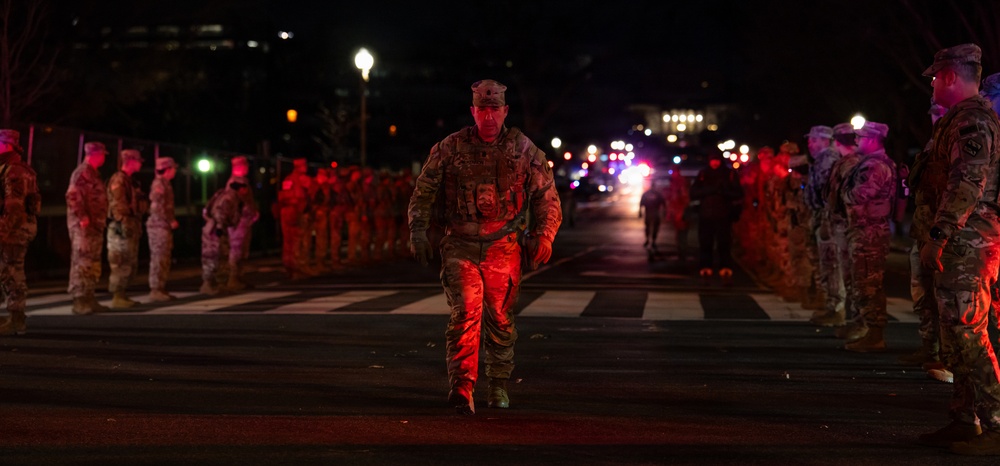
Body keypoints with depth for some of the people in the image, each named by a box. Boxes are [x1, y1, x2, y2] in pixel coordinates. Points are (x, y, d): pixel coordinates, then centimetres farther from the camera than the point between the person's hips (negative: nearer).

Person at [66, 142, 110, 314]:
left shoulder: (92, 173, 19)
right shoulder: (83, 172, -13)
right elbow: (73, 196, -22)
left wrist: (99, 222, 17)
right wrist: (82, 218, -23)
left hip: (94, 225, 10)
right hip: (84, 226, -10)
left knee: (93, 263, 13)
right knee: (83, 262, -10)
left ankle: (88, 299, 20)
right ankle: (80, 301, -10)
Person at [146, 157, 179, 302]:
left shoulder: (165, 184, 18)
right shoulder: (159, 184, -13)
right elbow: (157, 207, -21)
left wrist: (172, 220, 13)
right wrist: (171, 221, -16)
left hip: (165, 226, 10)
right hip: (159, 226, -10)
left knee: (164, 259, 12)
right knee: (159, 259, -9)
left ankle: (161, 289, 17)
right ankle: (156, 291, -8)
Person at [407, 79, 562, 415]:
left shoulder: (523, 150, 7)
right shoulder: (450, 148, 4)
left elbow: (547, 196, 11)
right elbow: (423, 192, 9)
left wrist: (543, 235, -2)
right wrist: (418, 232, -2)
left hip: (503, 248, 1)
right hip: (460, 246, -1)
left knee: (501, 319, 7)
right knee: (465, 313, -16)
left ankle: (498, 387, 25)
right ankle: (462, 389, -20)